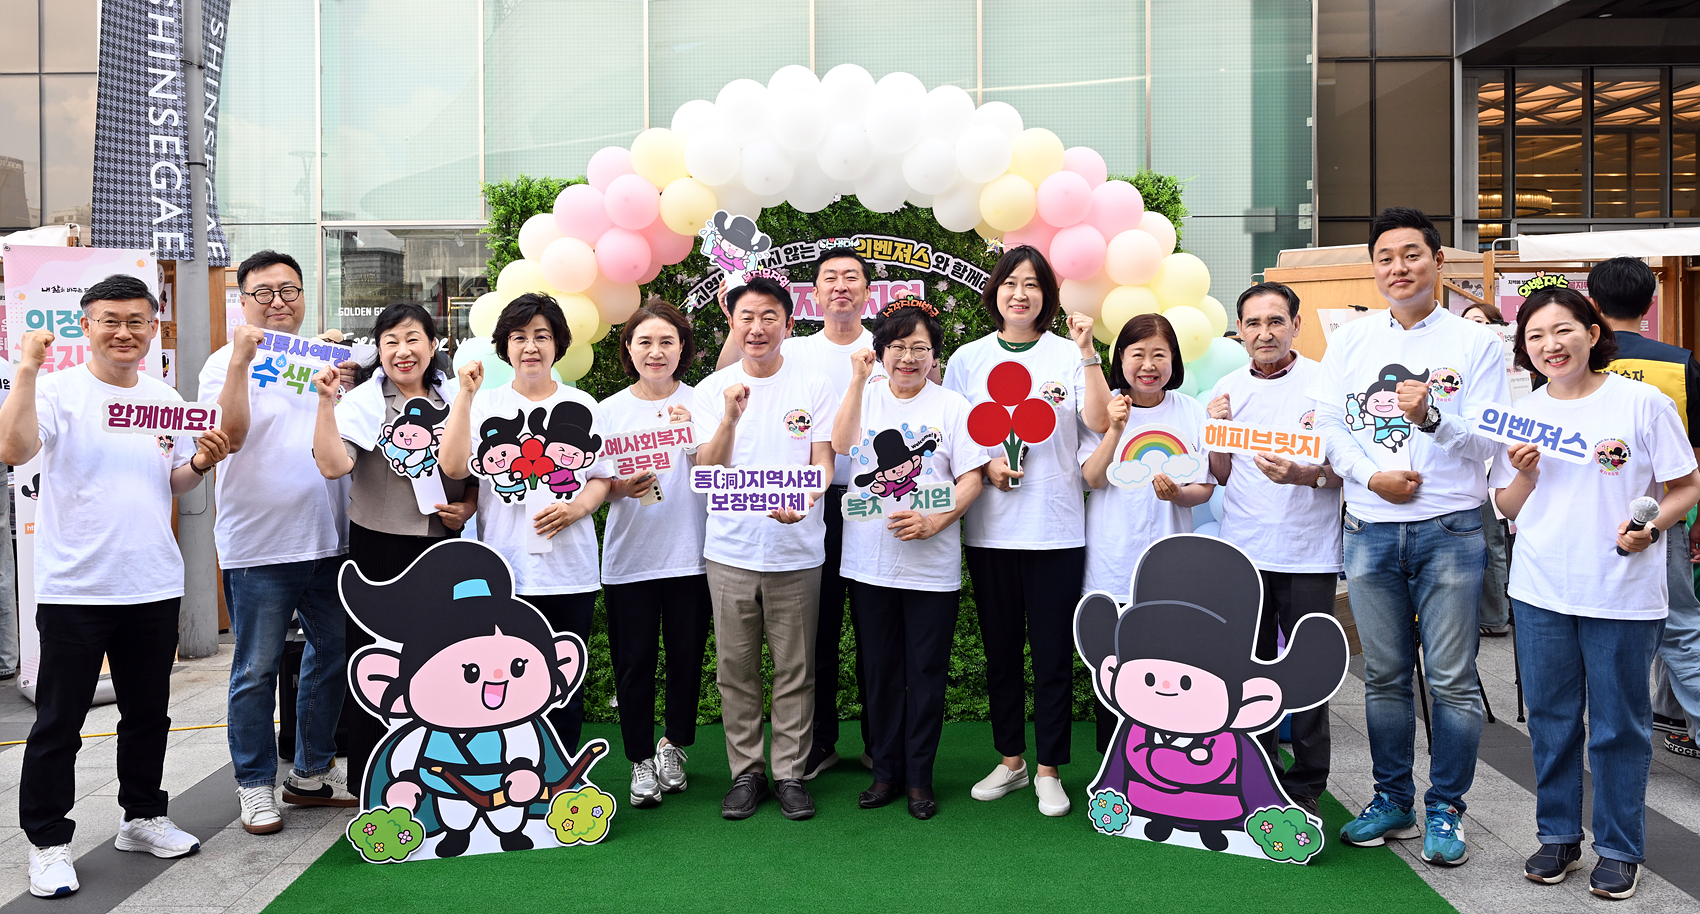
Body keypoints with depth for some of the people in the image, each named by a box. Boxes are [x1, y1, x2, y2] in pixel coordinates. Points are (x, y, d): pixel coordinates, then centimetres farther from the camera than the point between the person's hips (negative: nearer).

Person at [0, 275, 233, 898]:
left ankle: (142, 817, 33)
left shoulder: (166, 399, 9)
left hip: (154, 585, 5)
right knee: (59, 723, 4)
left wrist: (200, 462, -5)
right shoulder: (58, 390, -6)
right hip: (74, 588, -5)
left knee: (148, 714, 16)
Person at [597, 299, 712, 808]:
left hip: (690, 555, 0)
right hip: (629, 556, 0)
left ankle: (674, 745, 30)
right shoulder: (609, 410, 3)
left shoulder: (700, 403, 1)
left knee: (687, 655, 8)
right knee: (634, 659, 3)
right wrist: (621, 488, -15)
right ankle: (641, 759, 19)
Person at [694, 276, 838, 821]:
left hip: (796, 548, -1)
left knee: (795, 670, 5)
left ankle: (791, 773, 18)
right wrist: (730, 418, -19)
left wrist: (802, 500, -21)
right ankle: (746, 772, 21)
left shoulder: (814, 387, 2)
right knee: (736, 669, 8)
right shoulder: (712, 390, 4)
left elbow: (823, 463, 0)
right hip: (730, 550, 1)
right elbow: (708, 471, -2)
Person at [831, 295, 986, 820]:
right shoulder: (865, 396, 7)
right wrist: (858, 379, -15)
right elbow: (840, 443, -13)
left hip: (932, 565, -2)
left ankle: (920, 777, 18)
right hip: (870, 561, 2)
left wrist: (936, 521, -17)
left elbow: (971, 479, -3)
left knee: (926, 672, 5)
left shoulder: (952, 407, 1)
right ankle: (885, 771, 24)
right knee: (880, 671, 11)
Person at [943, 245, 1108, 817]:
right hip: (989, 528, 2)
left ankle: (1049, 770, 16)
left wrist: (1088, 353, -20)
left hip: (1056, 527, -2)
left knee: (1053, 653, 3)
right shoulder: (969, 358, 7)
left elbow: (1101, 421, -13)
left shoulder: (1068, 354, 2)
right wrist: (986, 465, -8)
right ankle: (1010, 760, 26)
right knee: (1000, 649, 12)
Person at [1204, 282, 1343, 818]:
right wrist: (1218, 430, -5)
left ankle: (1305, 788, 15)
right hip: (1243, 551, 3)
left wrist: (1303, 475, -24)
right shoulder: (1227, 390, 8)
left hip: (1308, 553, -3)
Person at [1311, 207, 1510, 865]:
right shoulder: (1350, 340, 10)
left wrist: (1431, 416, -24)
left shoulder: (1476, 343, 1)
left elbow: (1490, 441, -6)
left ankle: (1443, 811, 15)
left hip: (1450, 530, -2)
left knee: (1451, 679, 1)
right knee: (1384, 676, 11)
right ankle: (1391, 801, 24)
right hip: (1370, 531, 3)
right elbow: (1327, 422, 5)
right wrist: (1372, 474, -10)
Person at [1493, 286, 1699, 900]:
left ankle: (1620, 849, 22)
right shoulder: (1525, 413, 6)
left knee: (1619, 725, 7)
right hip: (1541, 589, 3)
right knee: (1550, 717, 12)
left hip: (1623, 592, -3)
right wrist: (1525, 475, -10)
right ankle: (1558, 836, 27)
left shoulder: (1642, 402, -5)